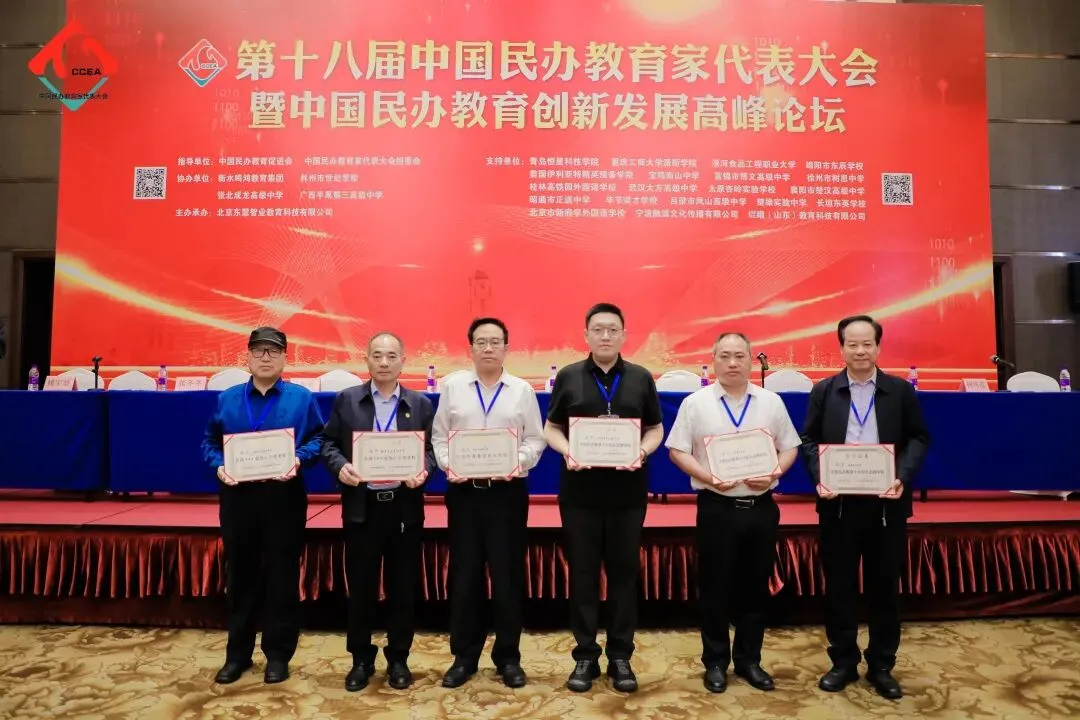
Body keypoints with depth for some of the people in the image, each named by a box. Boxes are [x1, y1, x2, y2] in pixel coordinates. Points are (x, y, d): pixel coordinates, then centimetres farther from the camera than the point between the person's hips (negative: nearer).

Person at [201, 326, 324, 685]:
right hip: (237, 497, 2)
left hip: (284, 497, -2)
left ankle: (278, 655, 19)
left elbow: (318, 439, 0)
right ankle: (237, 653, 26)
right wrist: (219, 465, -9)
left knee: (282, 577, 5)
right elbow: (210, 441, 10)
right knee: (239, 577, 11)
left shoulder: (301, 398, 3)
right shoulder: (227, 399, 10)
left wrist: (299, 460, -18)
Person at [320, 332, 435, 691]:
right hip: (361, 507, 0)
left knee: (402, 587, 8)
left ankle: (398, 659, 25)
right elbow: (328, 443, 5)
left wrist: (423, 470, -16)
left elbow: (432, 448, 4)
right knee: (360, 587, 9)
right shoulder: (346, 400, 4)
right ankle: (361, 659, 27)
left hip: (404, 507, 0)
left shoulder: (420, 403, 4)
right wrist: (340, 466, -13)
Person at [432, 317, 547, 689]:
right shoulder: (453, 386, 6)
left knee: (508, 574, 6)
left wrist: (517, 461, -14)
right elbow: (439, 435, 6)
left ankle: (508, 657, 23)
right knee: (464, 574, 8)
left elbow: (536, 438, 3)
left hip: (508, 491, 0)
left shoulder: (522, 390, 4)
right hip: (463, 491, 1)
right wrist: (447, 464, -10)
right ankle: (464, 656, 24)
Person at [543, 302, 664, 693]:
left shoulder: (642, 379, 4)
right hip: (579, 491, 0)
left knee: (624, 571, 9)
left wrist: (642, 452, -12)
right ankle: (585, 655, 21)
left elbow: (656, 428, 8)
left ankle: (621, 656, 23)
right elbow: (551, 427, 6)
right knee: (582, 572, 7)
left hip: (628, 491, 1)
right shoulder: (568, 377, 2)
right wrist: (567, 451, -14)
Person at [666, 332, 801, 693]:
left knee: (755, 586, 12)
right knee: (715, 588, 7)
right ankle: (715, 662, 23)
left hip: (761, 507, 3)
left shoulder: (771, 402, 5)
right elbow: (678, 451, -3)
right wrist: (708, 477, -16)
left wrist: (774, 473, -11)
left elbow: (789, 447, 8)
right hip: (717, 507, -2)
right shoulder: (695, 403, -3)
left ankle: (749, 660, 29)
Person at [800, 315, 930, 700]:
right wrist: (819, 477, -14)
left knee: (885, 585, 10)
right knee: (838, 584, 8)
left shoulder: (901, 391, 3)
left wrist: (903, 476, -12)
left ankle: (882, 665, 26)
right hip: (838, 502, 0)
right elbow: (809, 440, 2)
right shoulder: (824, 391, 2)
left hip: (886, 502, 0)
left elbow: (918, 438, 4)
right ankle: (843, 662, 24)